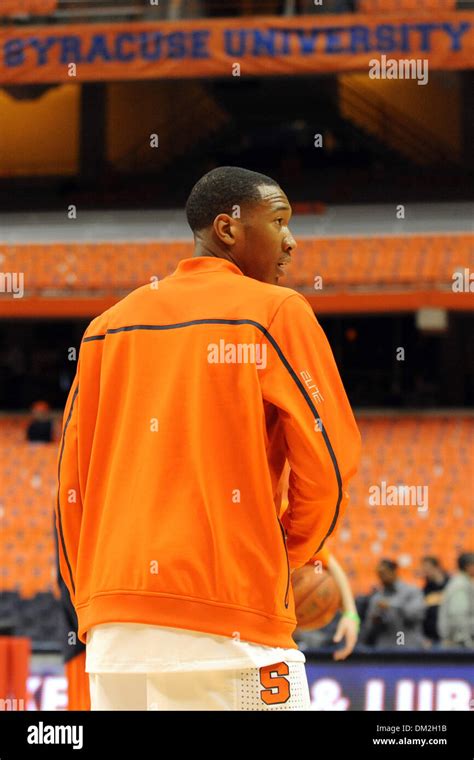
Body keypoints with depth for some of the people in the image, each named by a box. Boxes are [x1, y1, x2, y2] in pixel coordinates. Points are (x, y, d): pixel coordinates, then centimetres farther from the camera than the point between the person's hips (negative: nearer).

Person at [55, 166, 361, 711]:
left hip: (113, 630, 6)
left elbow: (71, 484, 14)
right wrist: (290, 552, 15)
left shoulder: (110, 324, 15)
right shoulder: (275, 313, 0)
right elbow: (329, 461, -3)